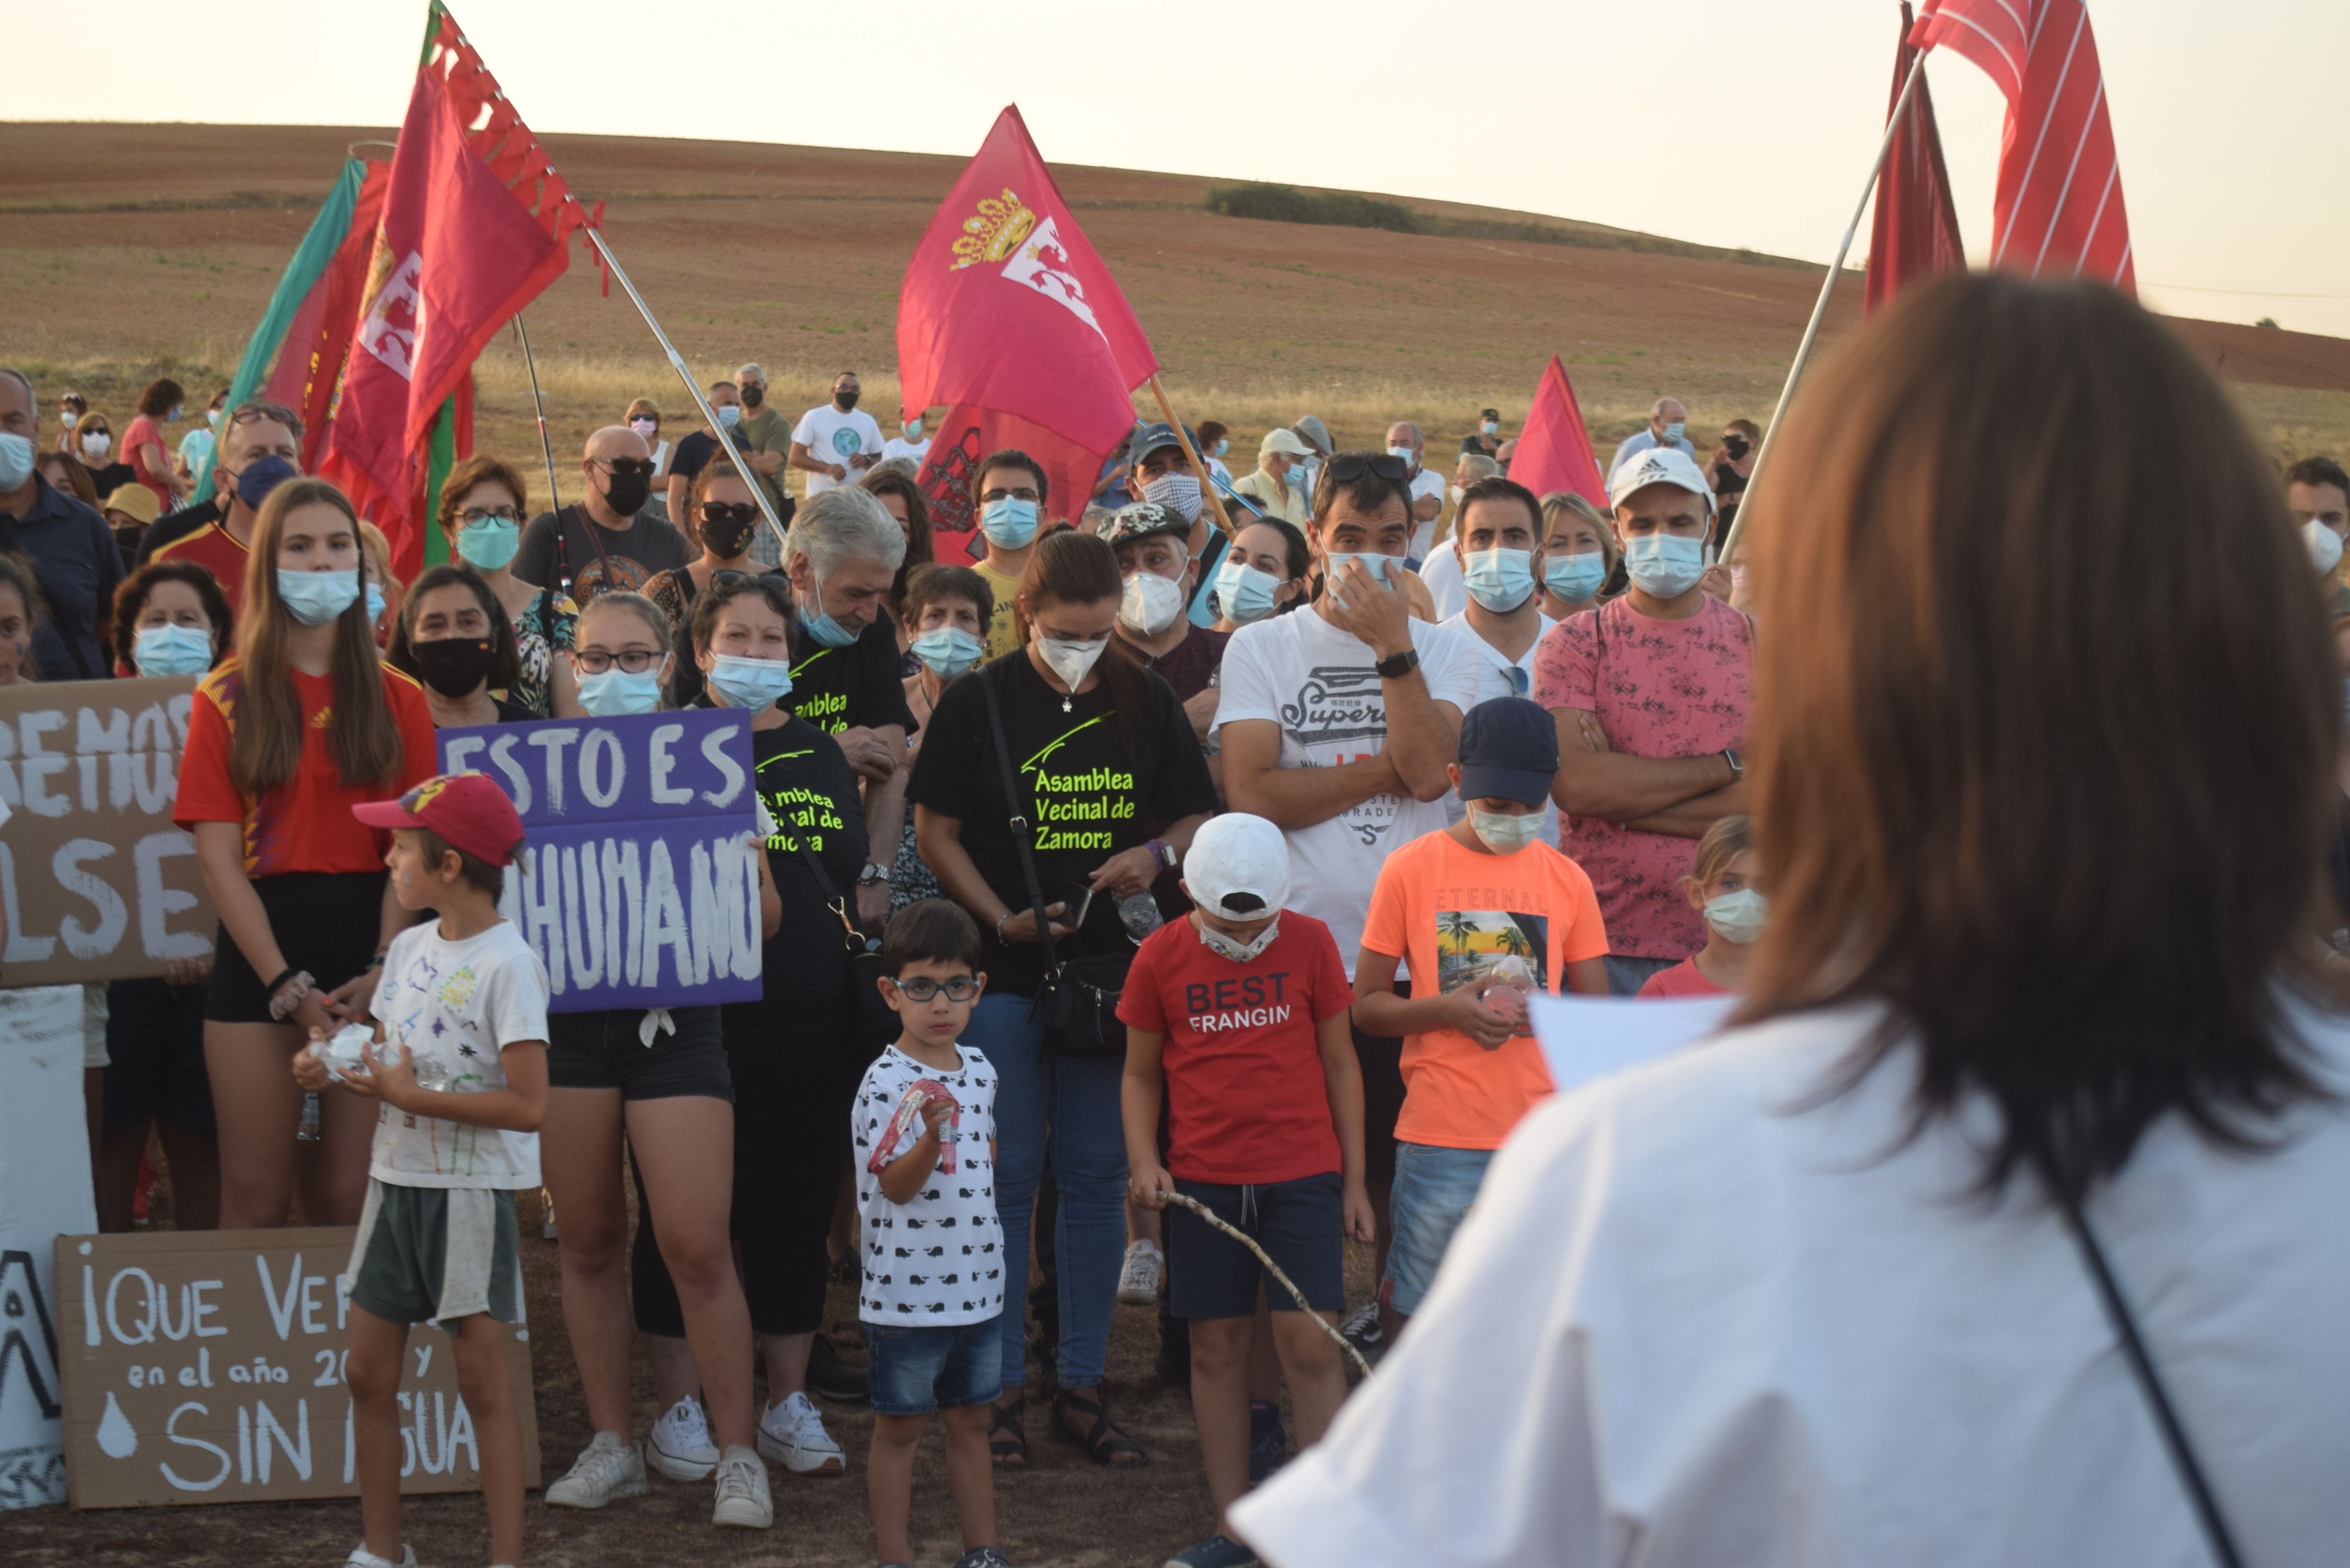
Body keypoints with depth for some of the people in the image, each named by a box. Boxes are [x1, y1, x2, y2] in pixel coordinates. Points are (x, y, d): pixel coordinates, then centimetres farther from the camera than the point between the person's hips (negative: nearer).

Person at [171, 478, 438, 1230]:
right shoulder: (227, 698, 4)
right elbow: (218, 856, -2)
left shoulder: (398, 701, 9)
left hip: (371, 945, 1)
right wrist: (287, 985, -12)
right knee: (256, 1198, -1)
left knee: (356, 1197, 1)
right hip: (260, 950, -1)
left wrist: (385, 967, -13)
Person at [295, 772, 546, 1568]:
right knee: (368, 1372, 11)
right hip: (395, 1181, 8)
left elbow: (528, 1106, -22)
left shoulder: (507, 964, -17)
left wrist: (409, 1095, -20)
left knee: (483, 1380, -2)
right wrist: (331, 1065, -1)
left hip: (469, 1194, -8)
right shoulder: (410, 947, 7)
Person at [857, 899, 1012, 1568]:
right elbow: (896, 1186, -19)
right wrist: (931, 1135, -36)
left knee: (971, 1420, 15)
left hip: (977, 1282, 6)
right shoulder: (887, 1081, -15)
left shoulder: (980, 1069, 6)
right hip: (907, 1287, -6)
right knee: (900, 1426, 5)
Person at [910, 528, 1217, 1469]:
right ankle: (1000, 1385, 10)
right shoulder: (979, 703, -3)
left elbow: (1196, 816, 13)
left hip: (1112, 968, 3)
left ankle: (1082, 1386, 14)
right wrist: (1004, 920, -11)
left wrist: (1158, 855, -9)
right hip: (1004, 971, -2)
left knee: (1097, 1176, 6)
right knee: (1006, 1175, 1)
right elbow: (936, 832, 1)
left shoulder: (1146, 702, 5)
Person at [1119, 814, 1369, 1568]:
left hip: (1304, 1177, -1)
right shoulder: (1161, 957, 0)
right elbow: (1142, 1074, 10)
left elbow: (1339, 1062, 7)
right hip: (1203, 1181, 1)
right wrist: (1145, 1161, -6)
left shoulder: (1310, 943, -1)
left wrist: (1354, 1178, 6)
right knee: (1217, 1346, 6)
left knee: (1310, 1343, -7)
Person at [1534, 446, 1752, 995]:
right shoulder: (1574, 643, 4)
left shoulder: (1756, 642, 7)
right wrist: (1725, 765, -7)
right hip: (1605, 945, -1)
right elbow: (1574, 783, -12)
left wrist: (1626, 795, -9)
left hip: (1725, 948, 1)